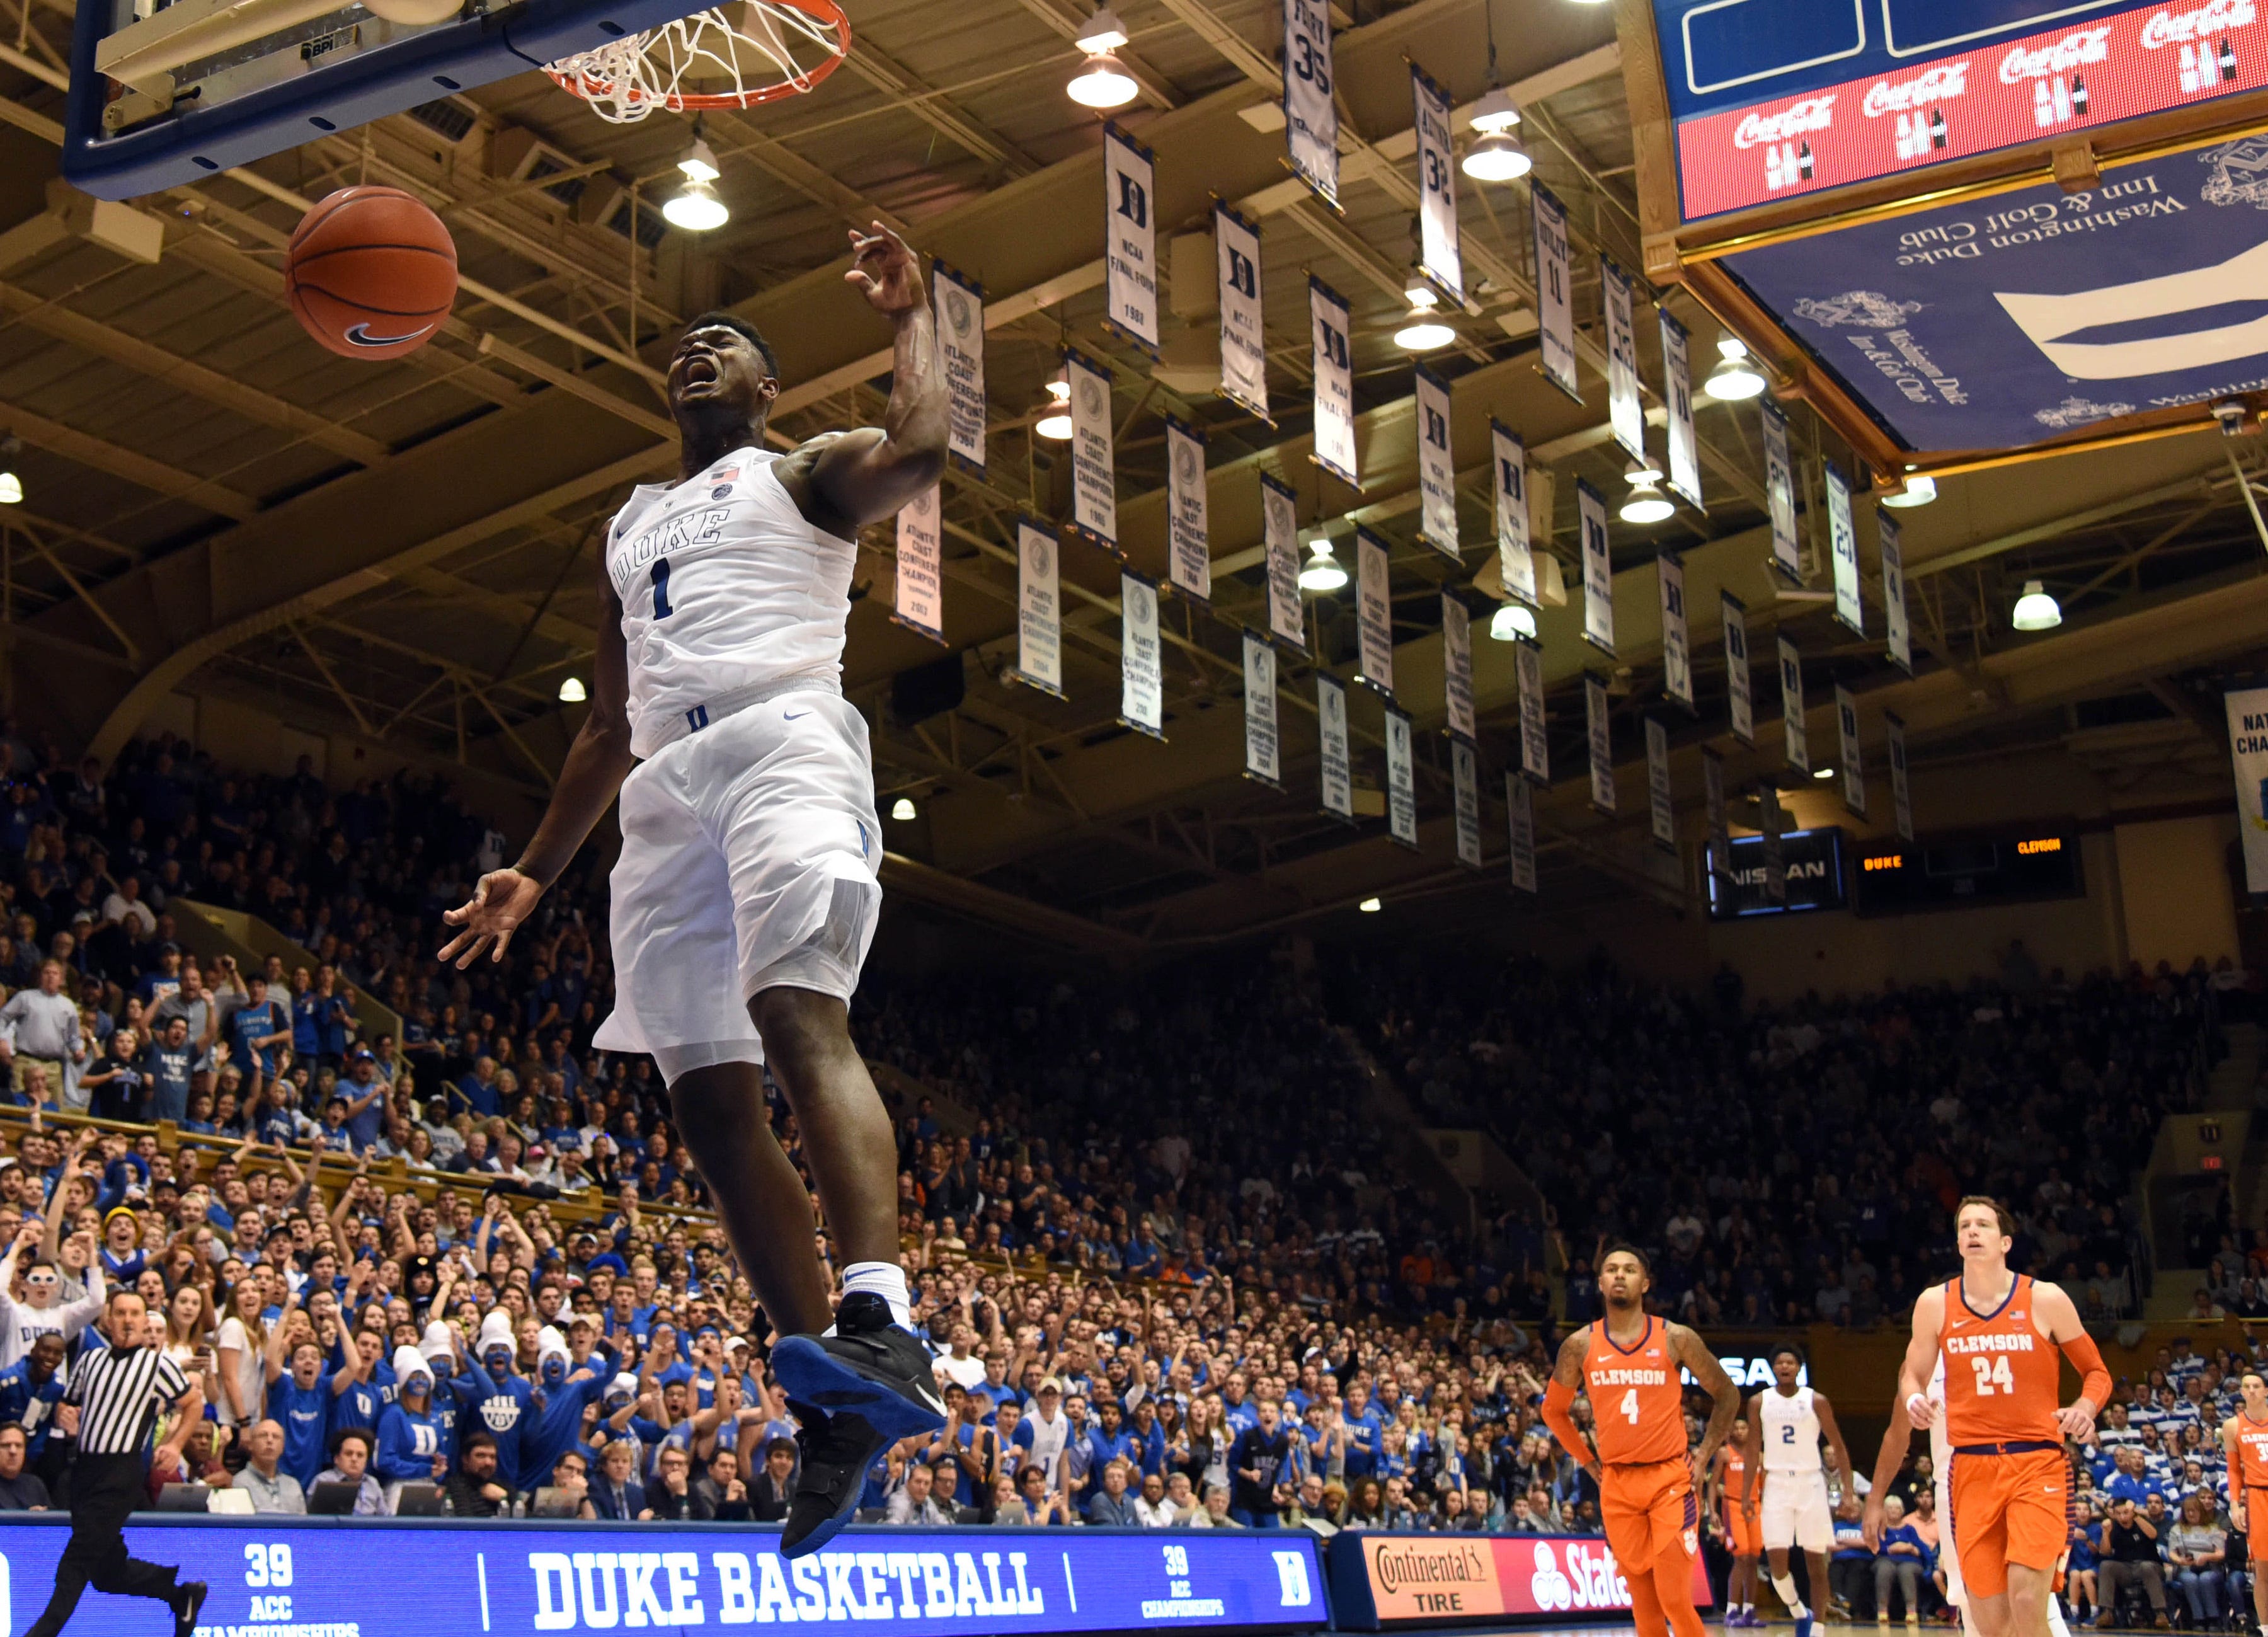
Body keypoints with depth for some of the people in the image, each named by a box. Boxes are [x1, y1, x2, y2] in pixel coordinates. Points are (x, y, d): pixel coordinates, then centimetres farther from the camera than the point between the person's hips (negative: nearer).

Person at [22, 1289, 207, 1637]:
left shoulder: (156, 1363, -1)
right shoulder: (90, 1360, 13)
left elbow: (194, 1403, 8)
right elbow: (68, 1405, 23)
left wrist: (175, 1444, -3)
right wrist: (67, 1416, 0)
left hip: (122, 1473, -6)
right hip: (85, 1467, 6)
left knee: (79, 1557, -12)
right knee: (108, 1571, 10)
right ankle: (181, 1592, 26)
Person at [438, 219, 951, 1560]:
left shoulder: (803, 472, 14)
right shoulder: (630, 527, 33)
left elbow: (921, 449, -11)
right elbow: (610, 725, 33)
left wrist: (910, 311, -1)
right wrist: (537, 874, 29)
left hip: (783, 741, -7)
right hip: (666, 792, 7)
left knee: (800, 1011, -31)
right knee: (711, 1098, -5)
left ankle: (882, 1324, -46)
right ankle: (839, 1413, -5)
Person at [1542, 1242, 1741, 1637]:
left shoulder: (1676, 1339, -2)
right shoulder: (1580, 1346, 3)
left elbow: (1727, 1395, 9)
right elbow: (1554, 1410, 17)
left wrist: (1704, 1456, 3)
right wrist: (1588, 1461, 9)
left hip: (1672, 1480, -2)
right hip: (1617, 1485, 2)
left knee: (1675, 1598, -10)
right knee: (1643, 1602, 5)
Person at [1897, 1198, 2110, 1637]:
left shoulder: (2046, 1299, -1)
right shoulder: (1935, 1303, 4)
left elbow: (2096, 1372, 8)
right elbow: (1912, 1374, 16)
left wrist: (2085, 1407, -13)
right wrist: (1914, 1399, -8)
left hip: (2036, 1464, -2)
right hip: (1971, 1466, 3)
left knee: (2026, 1601, -18)